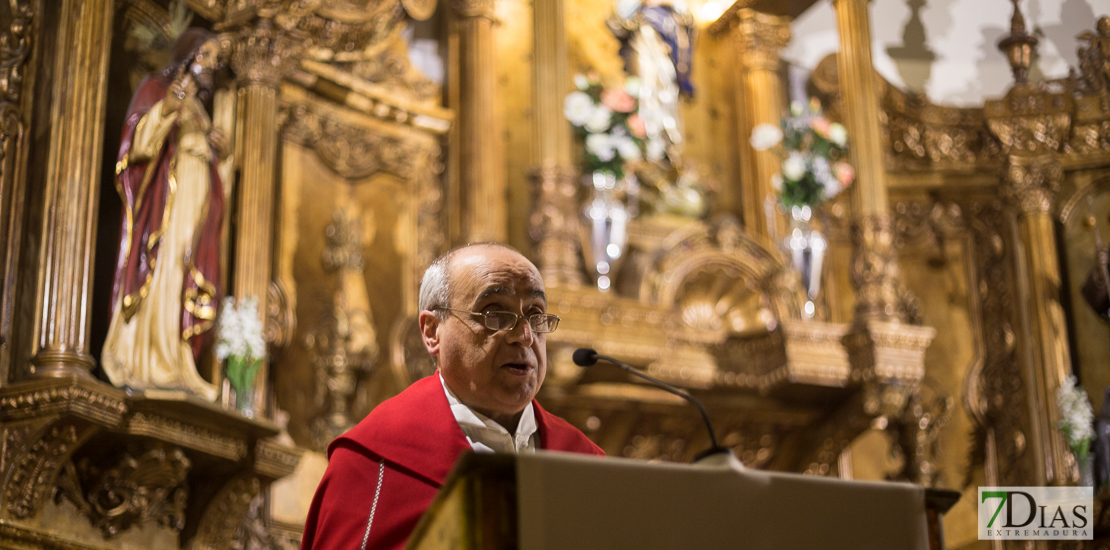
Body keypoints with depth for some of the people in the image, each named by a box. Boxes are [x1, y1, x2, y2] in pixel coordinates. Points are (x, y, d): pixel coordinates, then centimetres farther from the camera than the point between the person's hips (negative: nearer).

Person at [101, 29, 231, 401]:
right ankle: (150, 365, -22)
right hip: (163, 194, -8)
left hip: (194, 203, 8)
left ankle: (173, 367, -6)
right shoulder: (156, 88, 4)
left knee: (183, 282, -2)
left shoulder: (196, 106, 26)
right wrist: (166, 108, -23)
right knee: (162, 270, -17)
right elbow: (139, 143, -9)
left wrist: (217, 150, 8)